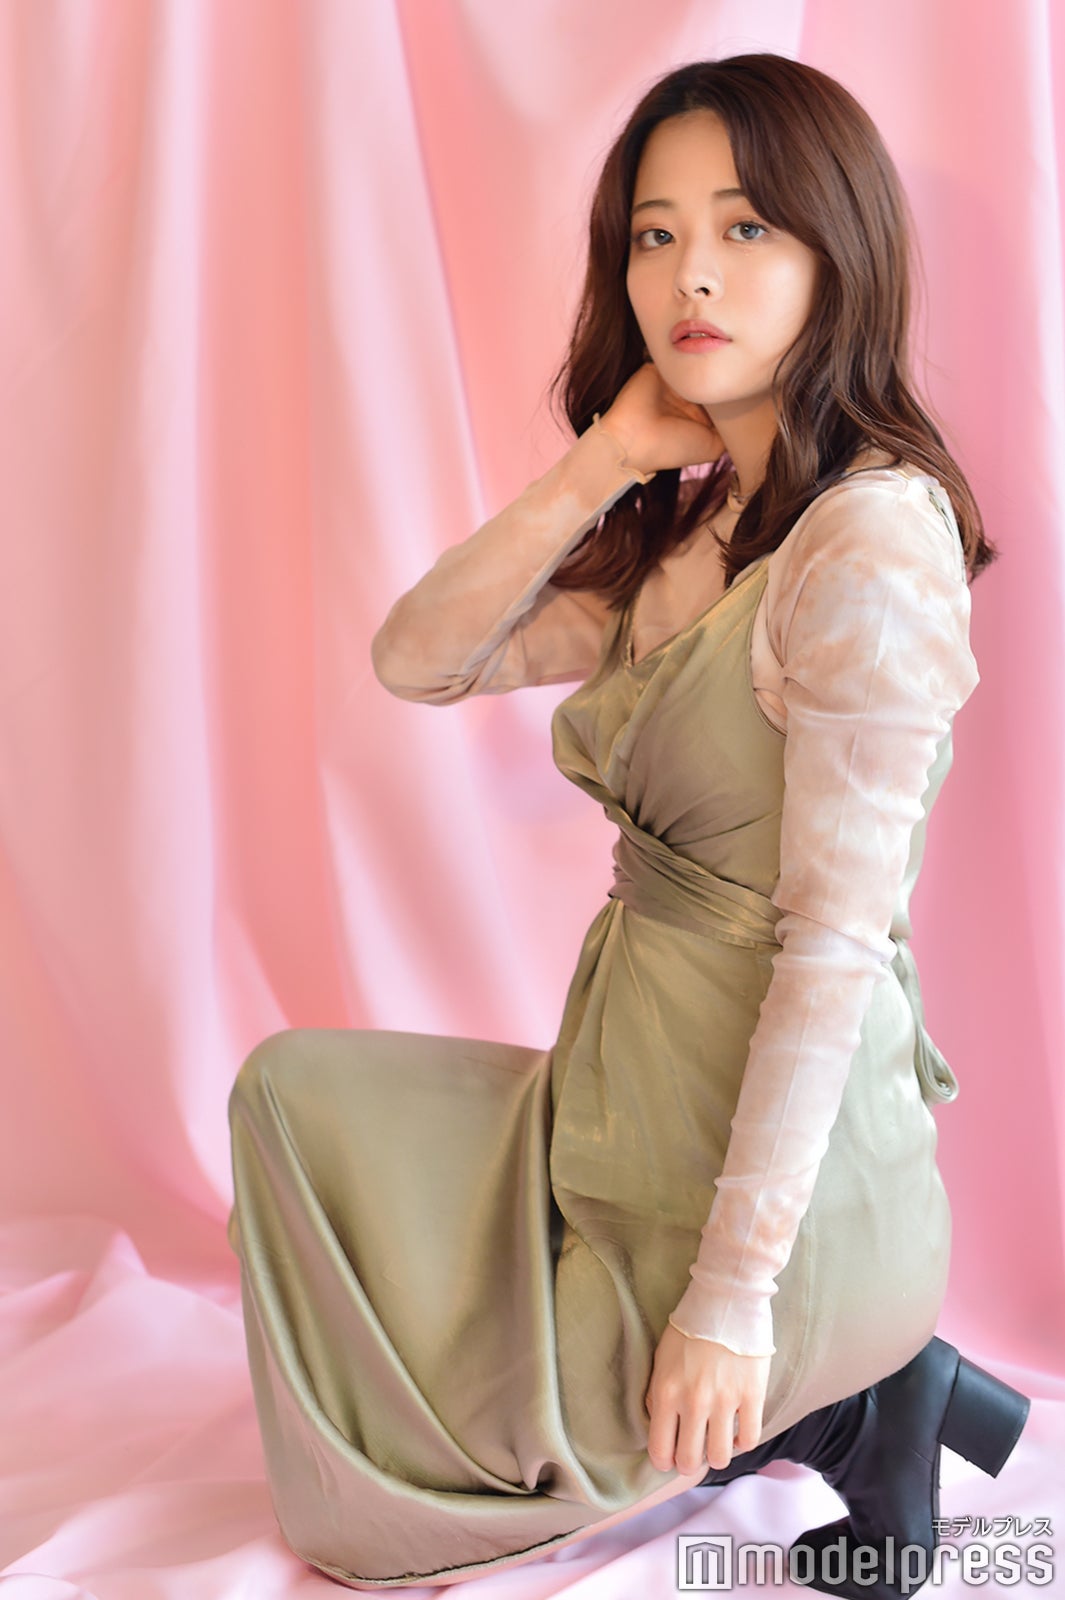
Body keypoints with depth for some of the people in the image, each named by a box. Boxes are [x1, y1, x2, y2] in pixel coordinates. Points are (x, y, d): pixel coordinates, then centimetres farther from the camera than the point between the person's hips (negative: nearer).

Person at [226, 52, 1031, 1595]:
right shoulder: (683, 532, 8)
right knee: (298, 1087, 19)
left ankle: (845, 1411, 7)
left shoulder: (870, 539, -19)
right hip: (643, 1088, 8)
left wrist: (733, 1296, -21)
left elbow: (835, 944, -22)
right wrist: (599, 464, -8)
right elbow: (417, 658, 4)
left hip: (773, 1145, -8)